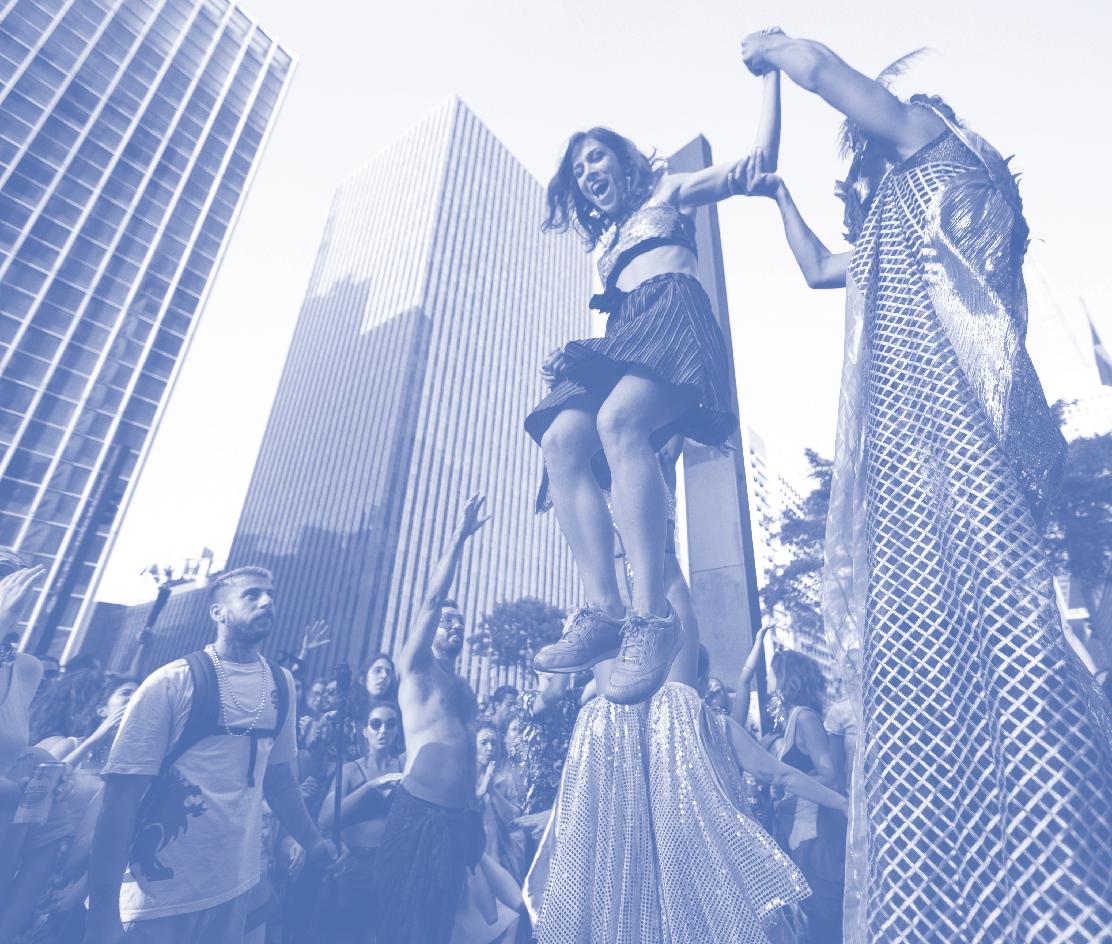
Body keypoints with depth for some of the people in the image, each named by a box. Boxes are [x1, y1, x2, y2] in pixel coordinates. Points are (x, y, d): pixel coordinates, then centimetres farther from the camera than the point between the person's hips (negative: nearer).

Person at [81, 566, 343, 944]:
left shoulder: (281, 685, 0)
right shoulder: (172, 682, -15)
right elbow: (122, 795, -14)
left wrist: (312, 839, 12)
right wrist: (103, 910, -17)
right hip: (160, 895, -4)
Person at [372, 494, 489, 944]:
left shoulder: (463, 687, 20)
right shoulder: (415, 668, 1)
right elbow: (432, 599, -11)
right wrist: (459, 537, -15)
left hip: (459, 818, 6)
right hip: (418, 812, -6)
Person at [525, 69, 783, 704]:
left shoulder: (668, 190, 22)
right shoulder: (606, 238, 37)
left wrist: (771, 71, 17)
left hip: (674, 315, -5)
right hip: (624, 336, 5)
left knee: (617, 422, -36)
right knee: (561, 441, -23)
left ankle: (655, 617, -37)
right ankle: (604, 612, -28)